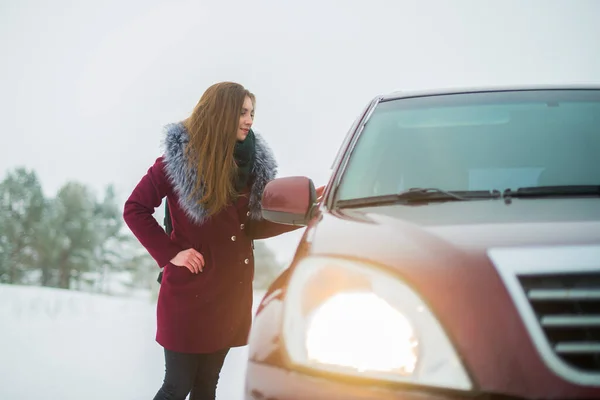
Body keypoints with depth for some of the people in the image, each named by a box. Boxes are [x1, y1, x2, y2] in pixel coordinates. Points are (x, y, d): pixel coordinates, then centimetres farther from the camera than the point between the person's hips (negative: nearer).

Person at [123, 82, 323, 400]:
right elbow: (134, 209, -7)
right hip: (190, 291, -5)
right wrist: (170, 253, -13)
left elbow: (252, 227, 8)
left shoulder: (251, 162, 6)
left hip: (231, 290, 5)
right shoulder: (180, 157, -10)